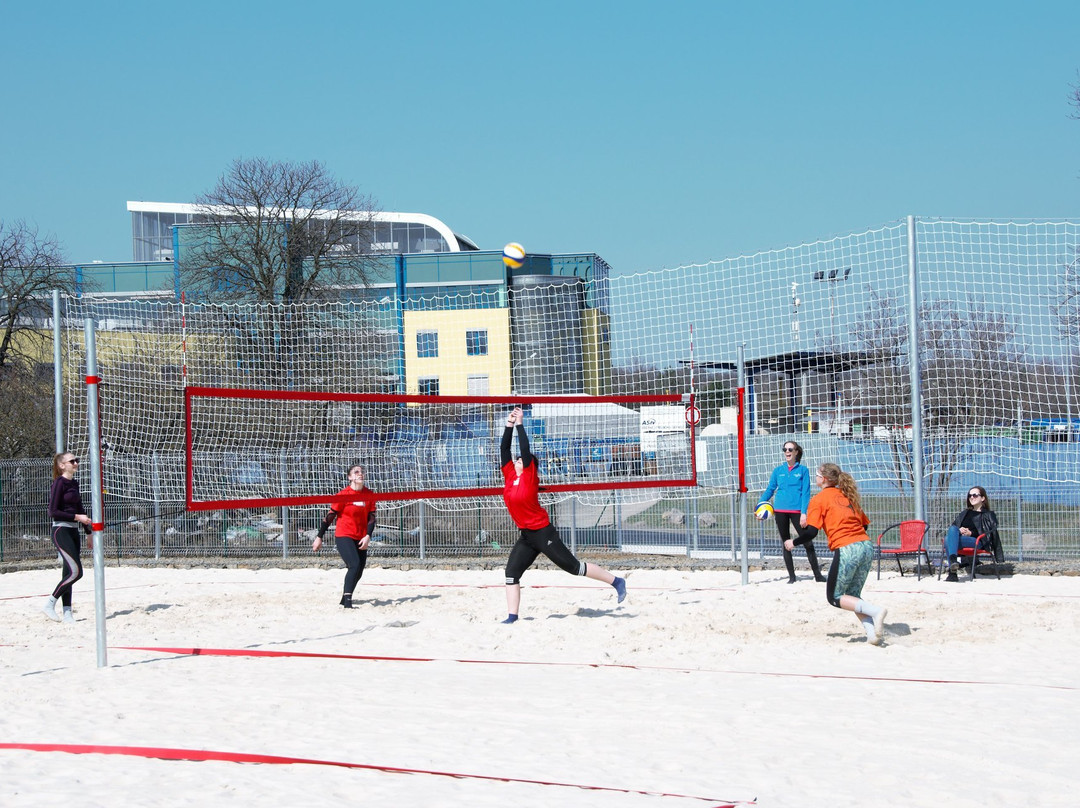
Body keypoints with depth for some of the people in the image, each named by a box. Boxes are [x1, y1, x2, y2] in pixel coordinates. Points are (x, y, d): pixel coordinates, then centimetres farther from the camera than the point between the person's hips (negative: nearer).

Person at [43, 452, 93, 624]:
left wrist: (88, 533, 21)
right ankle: (50, 604, -5)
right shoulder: (59, 483, -10)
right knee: (75, 571, -14)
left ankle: (67, 613, 9)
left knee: (69, 574, 7)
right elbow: (53, 511, -15)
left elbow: (80, 509, 22)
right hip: (61, 531, -8)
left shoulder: (74, 483, 15)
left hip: (73, 532, 8)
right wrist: (76, 517, -19)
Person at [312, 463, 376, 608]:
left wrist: (368, 536, -11)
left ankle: (345, 598, 28)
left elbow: (371, 517, 4)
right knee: (354, 564, -24)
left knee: (358, 572, 9)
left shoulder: (369, 494, 3)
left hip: (360, 539, 6)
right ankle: (347, 600, -24)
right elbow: (330, 516, -6)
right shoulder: (344, 494, -10)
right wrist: (319, 537, -5)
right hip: (344, 536, -6)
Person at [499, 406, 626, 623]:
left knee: (574, 567, -1)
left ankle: (616, 581, 11)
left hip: (543, 533, -7)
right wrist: (509, 425, -1)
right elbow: (504, 449, 5)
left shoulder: (529, 478, -12)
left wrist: (520, 425, -16)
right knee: (511, 572, -3)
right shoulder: (510, 476, 5)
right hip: (526, 536, 7)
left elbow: (525, 451, -20)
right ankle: (512, 617, -1)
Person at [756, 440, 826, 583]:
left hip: (796, 511, -3)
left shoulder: (802, 470, 1)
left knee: (807, 542, -6)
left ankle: (818, 575, 0)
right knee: (785, 544, 7)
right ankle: (791, 576, 15)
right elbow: (770, 490, 12)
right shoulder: (778, 470, 9)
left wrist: (804, 513, -12)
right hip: (780, 511, 3)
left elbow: (806, 493, -3)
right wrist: (760, 504, -2)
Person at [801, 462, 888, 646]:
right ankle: (873, 631, -4)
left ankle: (875, 611, -13)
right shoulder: (848, 495, 20)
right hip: (866, 546, 7)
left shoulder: (819, 499, 1)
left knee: (835, 598, 7)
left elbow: (811, 532, -6)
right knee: (853, 596, 17)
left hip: (845, 550, -7)